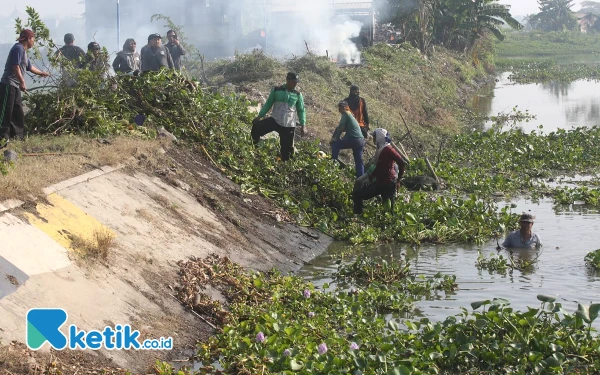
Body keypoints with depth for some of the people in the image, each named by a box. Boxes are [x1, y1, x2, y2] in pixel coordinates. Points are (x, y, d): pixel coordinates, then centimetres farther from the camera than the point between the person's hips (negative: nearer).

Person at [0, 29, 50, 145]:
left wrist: (42, 73, 51)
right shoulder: (18, 48, -10)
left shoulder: (23, 51, 21)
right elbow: (15, 66, -20)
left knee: (18, 113, 12)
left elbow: (29, 67, 36)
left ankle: (17, 136, 16)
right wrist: (22, 82, -24)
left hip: (15, 87, 10)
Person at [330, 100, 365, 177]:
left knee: (334, 144, 2)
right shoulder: (351, 115, 25)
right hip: (361, 140, 9)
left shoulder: (345, 114, -1)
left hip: (353, 140, -9)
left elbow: (341, 127, -9)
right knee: (359, 161, 12)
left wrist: (336, 138, 0)